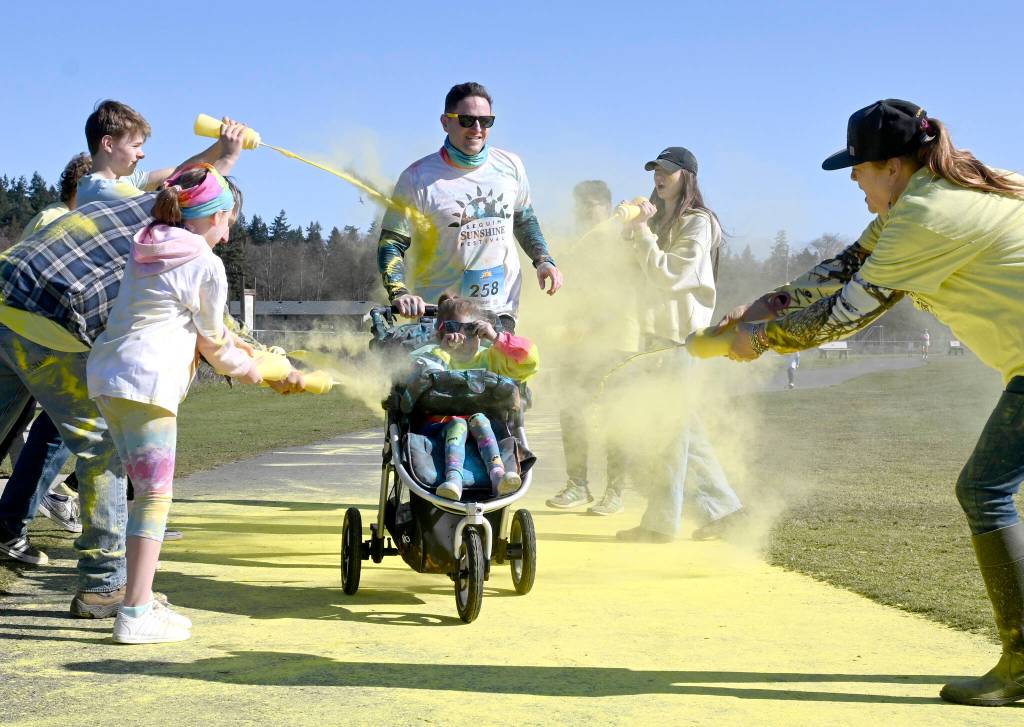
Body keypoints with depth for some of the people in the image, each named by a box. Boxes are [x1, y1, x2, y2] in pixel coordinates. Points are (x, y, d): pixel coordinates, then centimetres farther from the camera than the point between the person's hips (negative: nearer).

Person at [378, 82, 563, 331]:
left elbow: (524, 220, 25)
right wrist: (399, 293, -20)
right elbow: (391, 243, -4)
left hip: (500, 310, 3)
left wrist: (543, 260, 10)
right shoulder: (418, 178, -5)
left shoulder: (510, 166, 8)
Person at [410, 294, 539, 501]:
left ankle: (497, 474, -49)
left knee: (477, 418, -32)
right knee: (457, 424, -33)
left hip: (482, 420, 1)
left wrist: (496, 338, 0)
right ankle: (453, 478, -55)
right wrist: (443, 350, -13)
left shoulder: (489, 358, 18)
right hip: (442, 424, -1)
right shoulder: (436, 357, 14)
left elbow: (530, 360, 5)